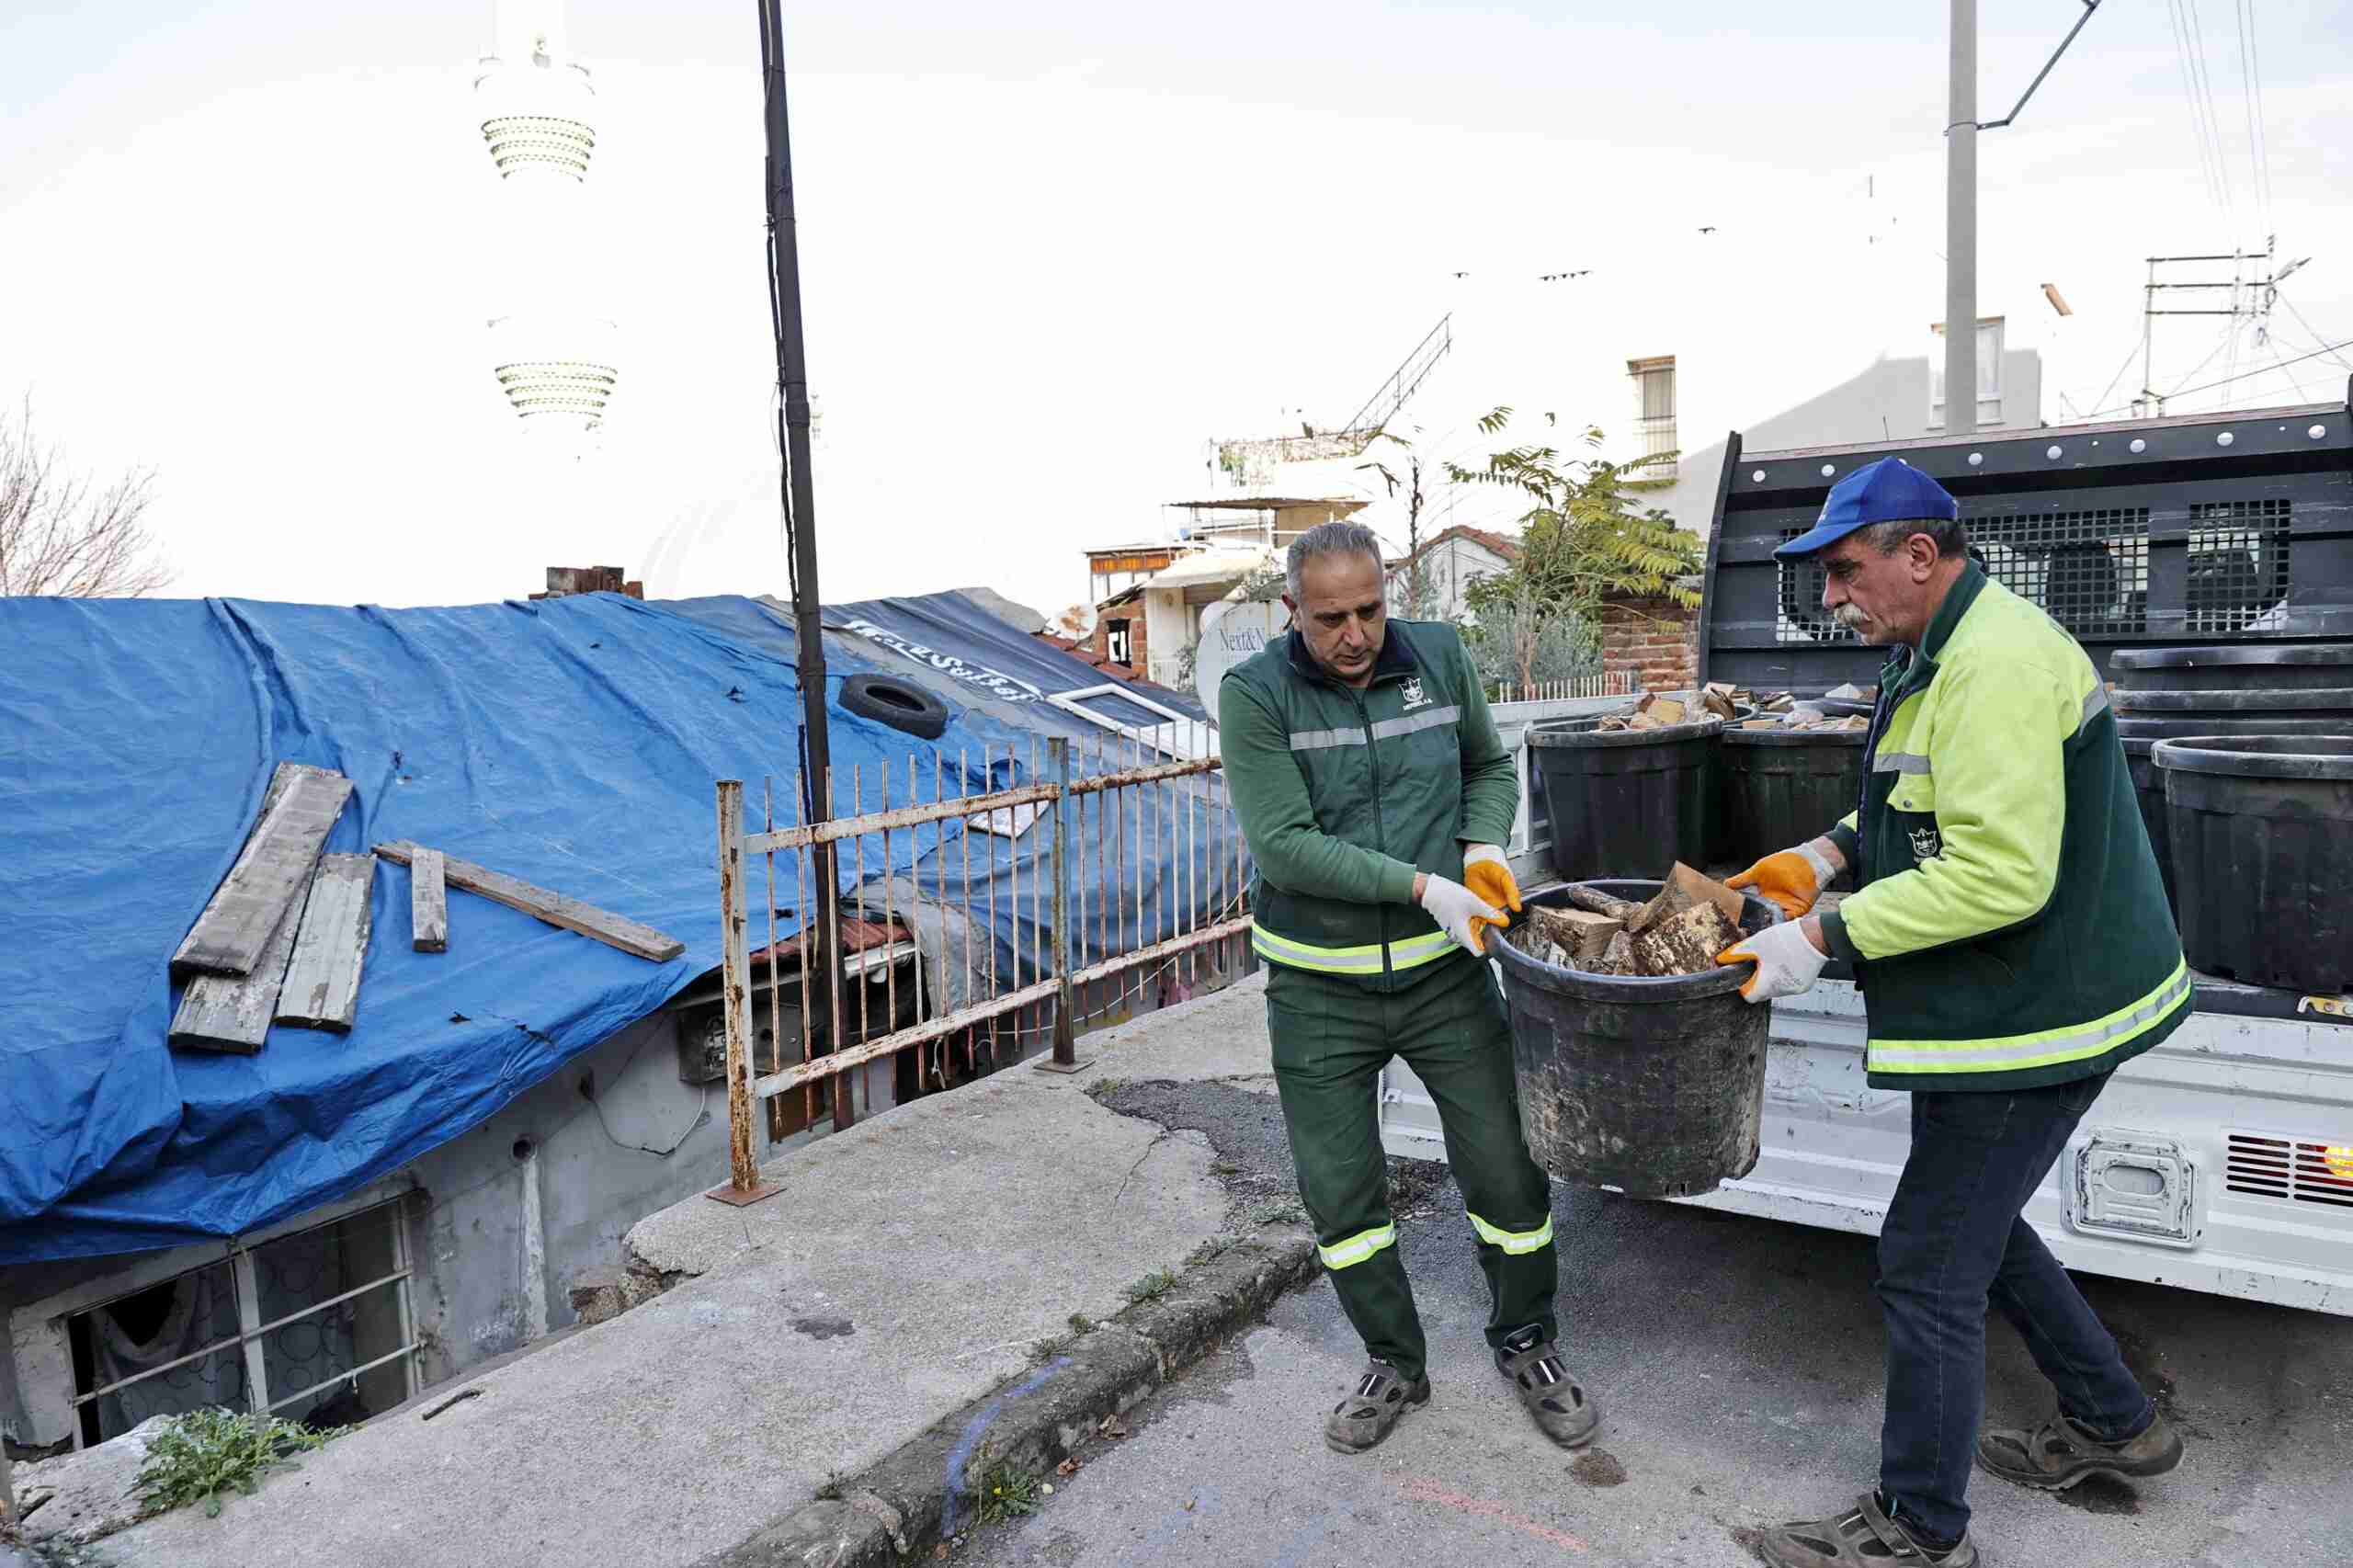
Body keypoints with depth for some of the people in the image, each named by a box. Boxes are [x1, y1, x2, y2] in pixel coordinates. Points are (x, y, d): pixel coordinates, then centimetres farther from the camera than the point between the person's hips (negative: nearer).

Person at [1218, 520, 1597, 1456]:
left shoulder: (1439, 657, -2)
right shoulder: (1255, 694, -12)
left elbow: (1491, 766, 13)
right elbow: (1282, 845, -19)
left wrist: (1485, 848, -7)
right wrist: (1423, 885, -23)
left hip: (1443, 970, 2)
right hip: (1318, 992, -1)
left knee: (1507, 1173, 7)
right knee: (1340, 1196, 10)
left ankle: (1525, 1346, 34)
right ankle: (1394, 1364, 34)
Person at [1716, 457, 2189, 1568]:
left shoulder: (1996, 665, -24)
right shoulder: (1948, 653, 10)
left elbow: (2000, 873, -30)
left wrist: (1824, 938, -25)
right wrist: (1829, 856, 7)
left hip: (2029, 1019, -11)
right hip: (2006, 1007, 11)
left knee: (1928, 1266, 0)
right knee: (1974, 1226, 24)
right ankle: (2112, 1423, 43)